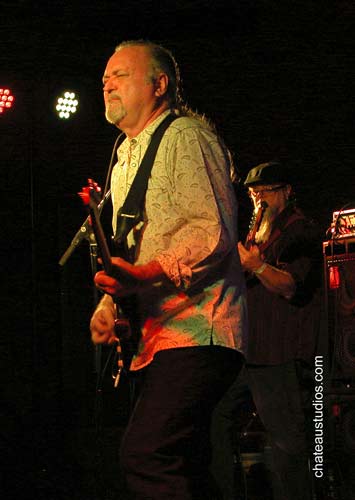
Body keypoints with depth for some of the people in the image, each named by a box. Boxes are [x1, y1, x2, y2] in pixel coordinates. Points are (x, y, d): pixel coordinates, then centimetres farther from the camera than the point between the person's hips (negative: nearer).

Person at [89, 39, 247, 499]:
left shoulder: (186, 135, -4)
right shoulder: (124, 162, 25)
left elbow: (214, 233, -16)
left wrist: (146, 274, -29)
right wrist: (110, 301, 11)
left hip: (196, 330, -10)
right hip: (153, 340, 10)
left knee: (145, 457, -25)